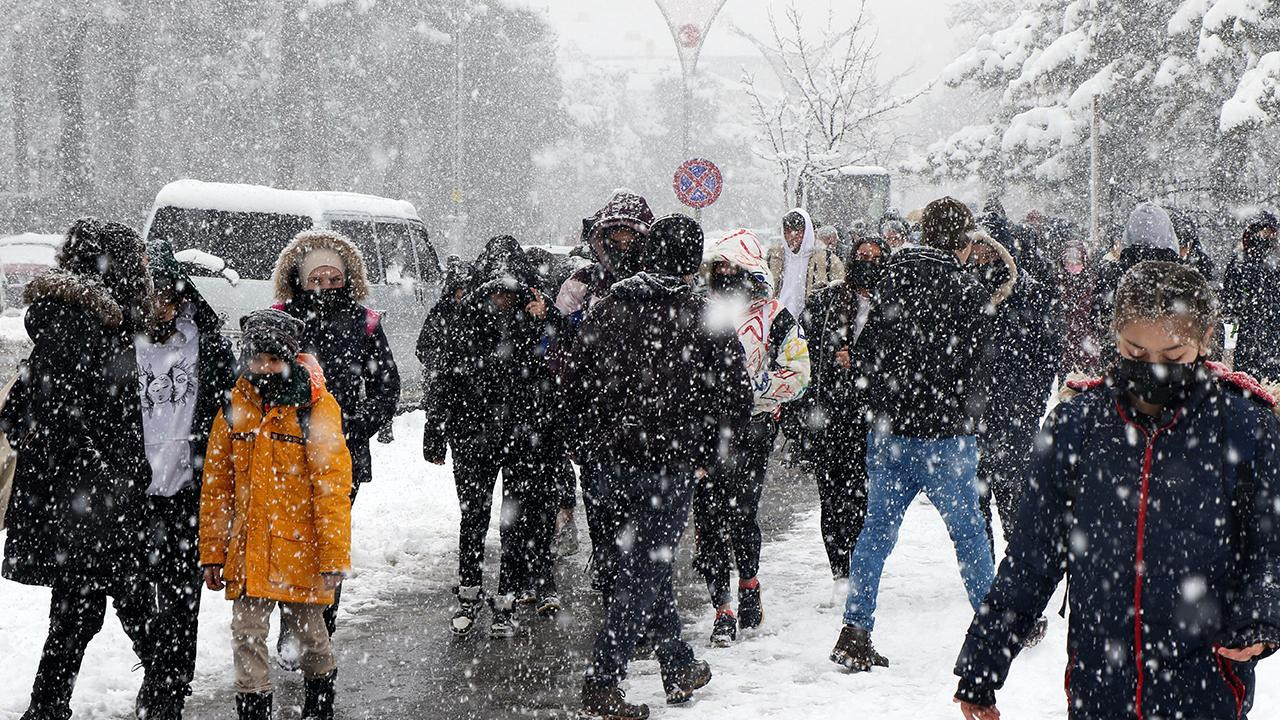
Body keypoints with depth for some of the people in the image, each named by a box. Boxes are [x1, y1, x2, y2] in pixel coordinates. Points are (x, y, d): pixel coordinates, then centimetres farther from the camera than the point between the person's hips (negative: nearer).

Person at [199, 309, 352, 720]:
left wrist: (334, 559, -12)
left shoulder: (315, 409, -9)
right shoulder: (235, 409, 3)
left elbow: (333, 489, -10)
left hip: (300, 549, -2)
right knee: (247, 637, 0)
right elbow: (215, 488, 8)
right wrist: (212, 553, 7)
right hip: (248, 552, 3)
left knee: (309, 632, 14)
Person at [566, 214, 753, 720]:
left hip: (615, 459, 5)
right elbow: (736, 393, -6)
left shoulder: (610, 307, 4)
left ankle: (679, 668, 28)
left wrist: (590, 448, 17)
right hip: (671, 463, -5)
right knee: (645, 572, 0)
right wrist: (708, 455, 6)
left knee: (648, 563, 18)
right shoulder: (705, 318, -7)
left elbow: (575, 379, 8)